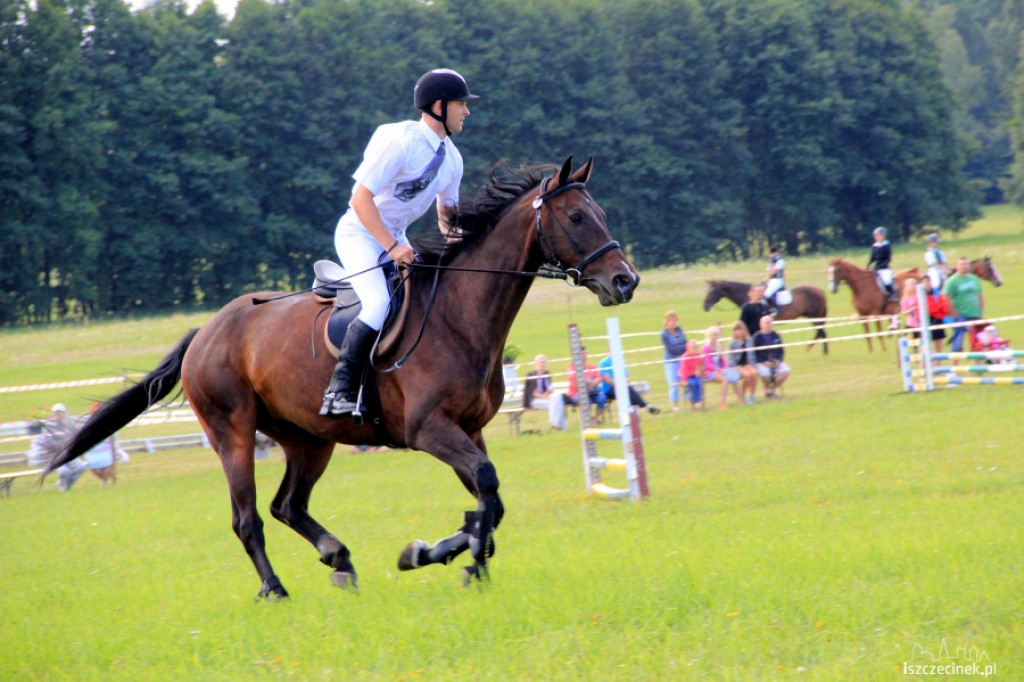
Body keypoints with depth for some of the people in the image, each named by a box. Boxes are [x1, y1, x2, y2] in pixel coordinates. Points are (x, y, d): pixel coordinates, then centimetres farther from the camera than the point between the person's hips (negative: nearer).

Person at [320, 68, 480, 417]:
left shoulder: (451, 157, 3)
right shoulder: (399, 140, -23)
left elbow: (447, 212, 16)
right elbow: (360, 198, -26)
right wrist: (391, 248, -30)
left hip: (396, 237, 9)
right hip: (360, 233, -9)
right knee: (379, 304, -27)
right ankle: (340, 389, -22)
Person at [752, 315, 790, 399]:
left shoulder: (775, 335, 9)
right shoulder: (757, 337, -4)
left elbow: (781, 351, 14)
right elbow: (754, 354, -5)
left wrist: (778, 360, -5)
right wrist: (764, 362, -17)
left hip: (776, 362, 4)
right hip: (761, 363, -4)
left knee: (786, 371, -24)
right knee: (765, 373, -37)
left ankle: (772, 389, -3)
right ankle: (767, 389, -2)